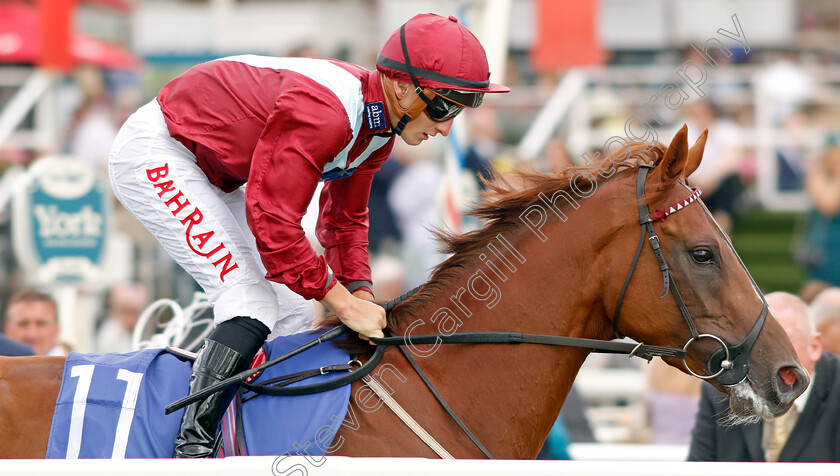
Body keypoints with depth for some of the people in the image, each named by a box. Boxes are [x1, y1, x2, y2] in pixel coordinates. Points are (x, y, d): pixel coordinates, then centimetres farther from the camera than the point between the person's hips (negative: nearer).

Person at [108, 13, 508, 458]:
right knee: (252, 302, -21)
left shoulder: (378, 127, -3)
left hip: (215, 176, 10)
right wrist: (344, 302, -28)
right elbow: (272, 222, -35)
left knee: (292, 314, 7)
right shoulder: (323, 114, -33)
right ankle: (191, 445, -21)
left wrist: (362, 297, -5)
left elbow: (344, 219, 10)